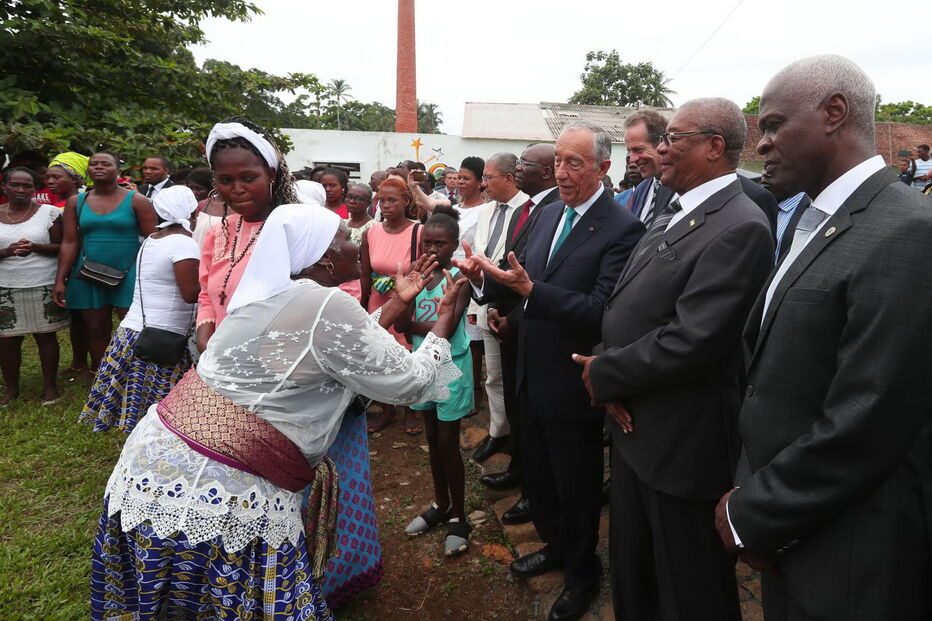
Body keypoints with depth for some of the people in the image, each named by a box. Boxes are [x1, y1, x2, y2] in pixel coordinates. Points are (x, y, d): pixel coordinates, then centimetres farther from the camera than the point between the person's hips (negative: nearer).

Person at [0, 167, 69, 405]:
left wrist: (35, 247, -20)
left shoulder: (49, 212, -2)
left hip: (43, 287, -2)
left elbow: (61, 247, -2)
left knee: (46, 336, 6)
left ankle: (49, 385, 19)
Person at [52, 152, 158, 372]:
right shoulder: (75, 202, 7)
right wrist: (60, 280, 0)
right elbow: (69, 243, 6)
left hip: (128, 276, -3)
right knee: (96, 330, 11)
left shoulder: (137, 201, -3)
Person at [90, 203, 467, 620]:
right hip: (222, 490, -9)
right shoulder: (330, 306, -18)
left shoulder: (268, 294, 10)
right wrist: (444, 323, 3)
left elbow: (349, 351, 15)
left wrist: (396, 304, 18)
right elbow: (409, 383, -11)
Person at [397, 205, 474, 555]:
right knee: (432, 439, 17)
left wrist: (412, 324, -16)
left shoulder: (458, 278, -14)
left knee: (448, 443, 2)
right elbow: (400, 324, -7)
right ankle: (441, 504, 34)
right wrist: (410, 285, -17)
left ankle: (458, 517, 19)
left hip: (451, 365, -5)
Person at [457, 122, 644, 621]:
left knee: (577, 487, 14)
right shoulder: (548, 214, 5)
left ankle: (582, 573, 40)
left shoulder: (622, 229, -18)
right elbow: (523, 281, 5)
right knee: (537, 476, 24)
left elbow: (601, 310, -27)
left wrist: (529, 288, -36)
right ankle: (555, 547, 50)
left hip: (573, 384, -7)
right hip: (533, 376, 7)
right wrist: (485, 278, -15)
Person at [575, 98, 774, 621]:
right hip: (635, 428, 9)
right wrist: (609, 378, -8)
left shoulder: (740, 228, -20)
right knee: (631, 576, 25)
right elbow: (625, 309, 9)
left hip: (685, 444, -8)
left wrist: (602, 374, -14)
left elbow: (691, 343, -27)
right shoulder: (669, 218, 10)